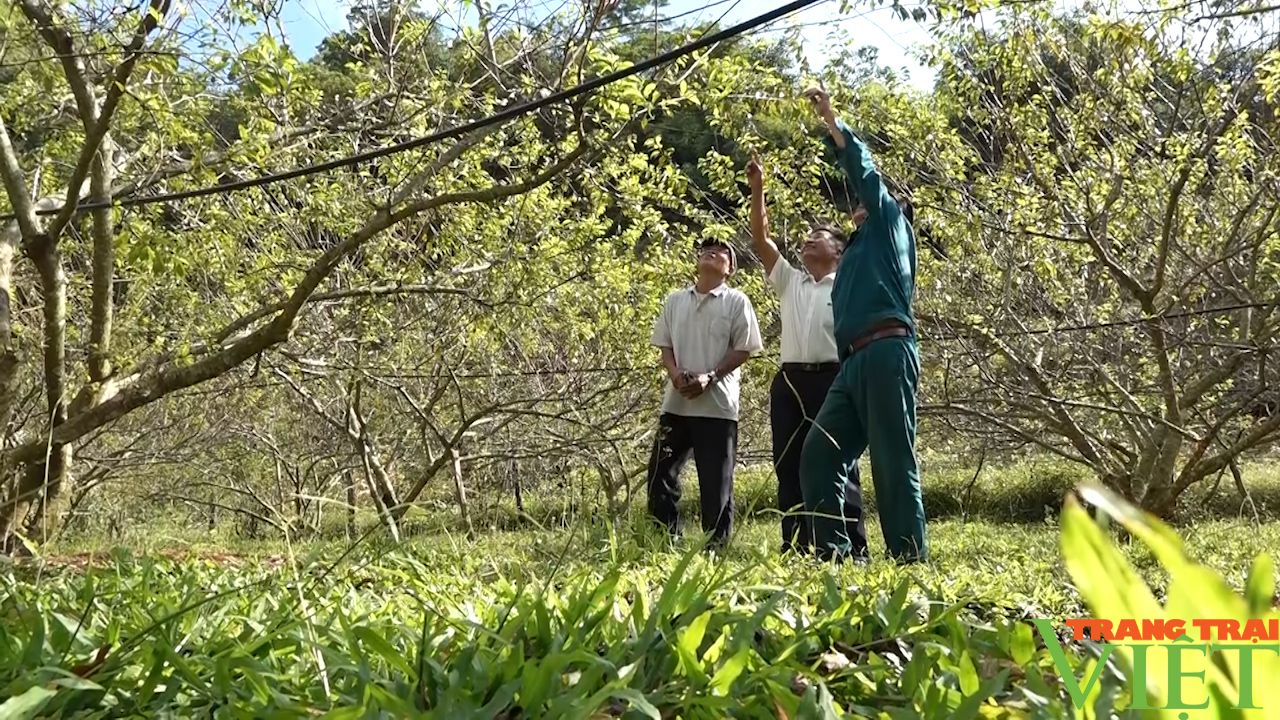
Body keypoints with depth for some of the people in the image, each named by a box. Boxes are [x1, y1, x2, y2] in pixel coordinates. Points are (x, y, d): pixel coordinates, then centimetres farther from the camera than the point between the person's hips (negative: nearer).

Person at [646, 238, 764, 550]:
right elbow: (665, 344, 13)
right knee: (661, 473, 3)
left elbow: (743, 349, -3)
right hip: (676, 402, 4)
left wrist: (709, 378, -15)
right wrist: (675, 373, -8)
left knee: (716, 481, 1)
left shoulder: (736, 301, 1)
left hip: (717, 404, -4)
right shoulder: (675, 300, 13)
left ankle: (716, 546, 11)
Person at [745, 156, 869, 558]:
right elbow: (761, 240, 10)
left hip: (831, 379, -5)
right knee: (788, 465, 4)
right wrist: (757, 191, 4)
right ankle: (795, 547, 11)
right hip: (789, 380, 5)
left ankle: (852, 548, -1)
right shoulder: (788, 280, 17)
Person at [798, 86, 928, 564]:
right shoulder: (857, 252, 33)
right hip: (855, 361, 8)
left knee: (893, 462, -11)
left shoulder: (890, 224, 14)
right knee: (819, 454, -2)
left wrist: (830, 120, 16)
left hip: (887, 353, -8)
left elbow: (863, 170, 7)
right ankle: (832, 552, -2)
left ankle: (910, 557, -10)